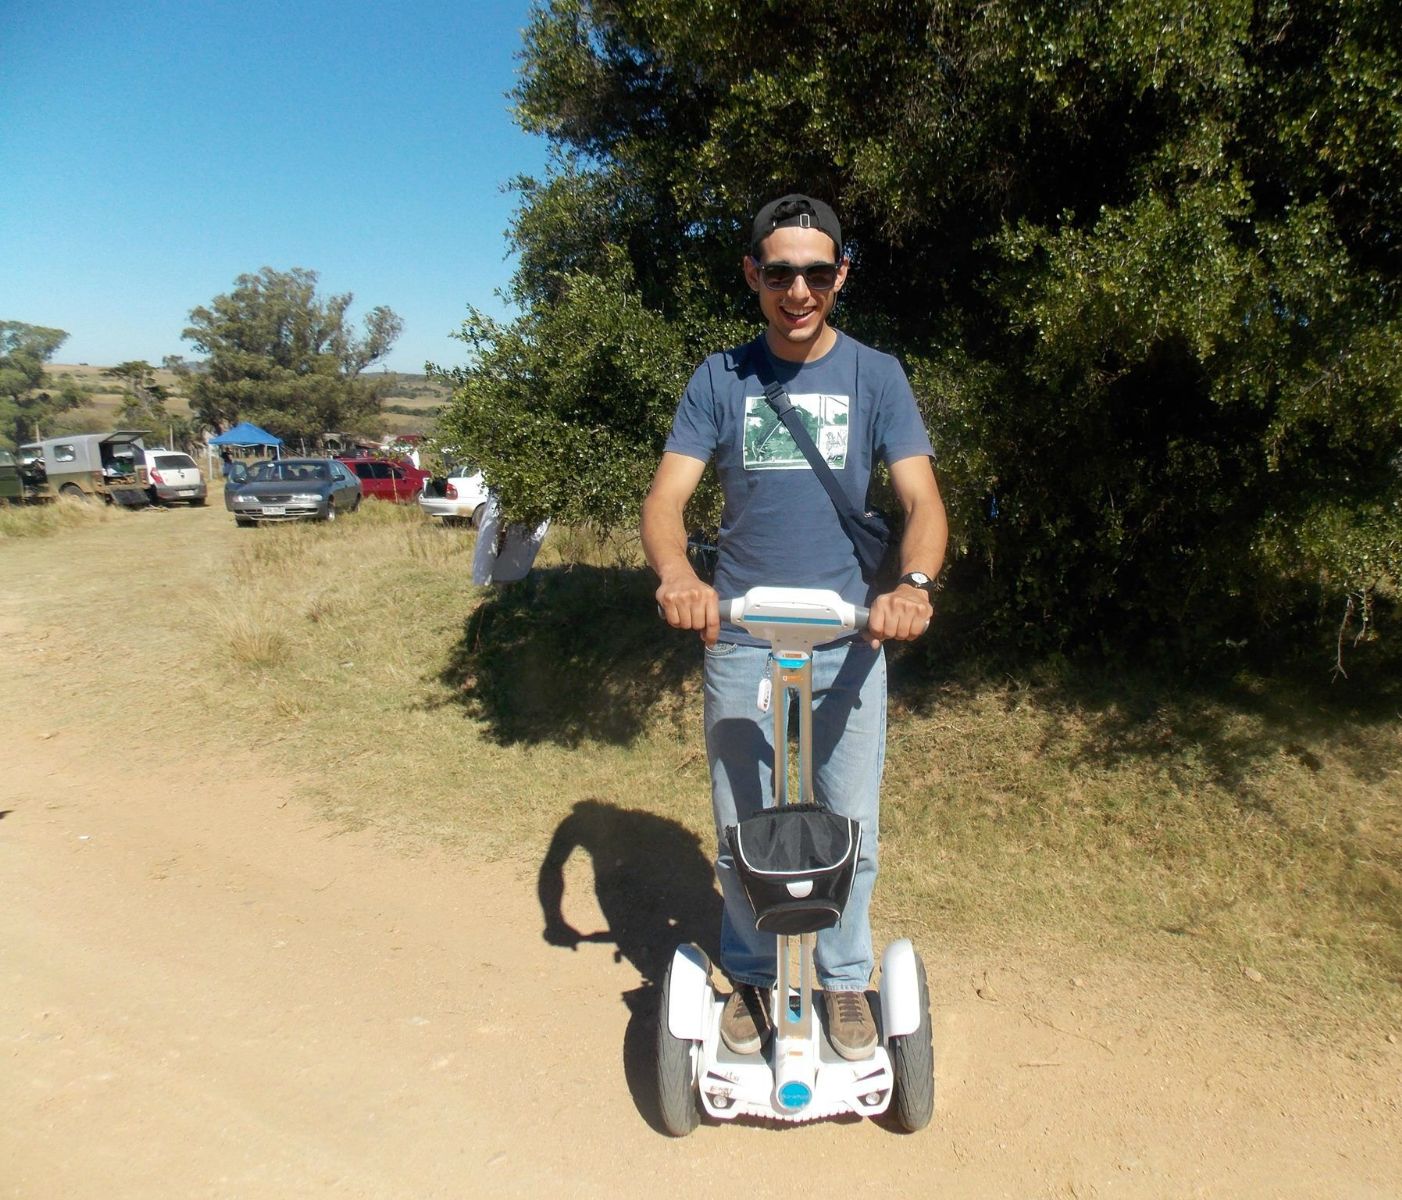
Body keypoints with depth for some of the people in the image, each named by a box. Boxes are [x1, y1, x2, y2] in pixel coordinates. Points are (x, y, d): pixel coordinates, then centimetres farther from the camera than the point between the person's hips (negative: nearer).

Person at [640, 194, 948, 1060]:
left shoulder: (875, 376, 1)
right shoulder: (721, 379, 2)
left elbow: (923, 501, -6)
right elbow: (667, 497, -5)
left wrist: (914, 581, -28)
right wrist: (676, 574, -27)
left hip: (849, 641, 0)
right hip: (739, 640, 1)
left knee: (853, 829, 9)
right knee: (740, 832, 11)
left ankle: (846, 979, 33)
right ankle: (751, 978, 34)